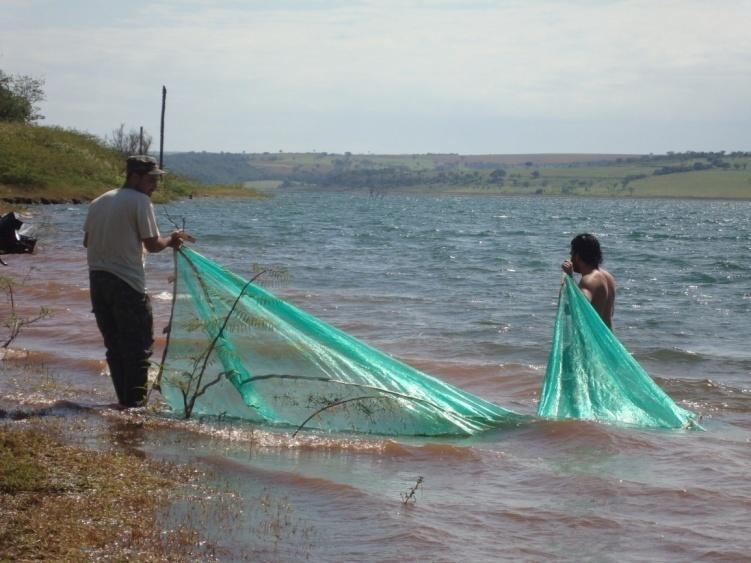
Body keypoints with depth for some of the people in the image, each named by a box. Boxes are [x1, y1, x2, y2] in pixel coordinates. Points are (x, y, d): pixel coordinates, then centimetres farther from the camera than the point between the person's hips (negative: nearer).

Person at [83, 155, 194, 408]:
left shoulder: (99, 202, 14)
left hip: (97, 280, 7)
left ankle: (124, 401, 19)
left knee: (114, 346, 14)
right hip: (127, 283, -7)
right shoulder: (140, 201, -9)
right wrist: (171, 240, 8)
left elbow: (87, 240, 19)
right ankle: (135, 404, 1)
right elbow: (152, 244, -11)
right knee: (139, 347, 1)